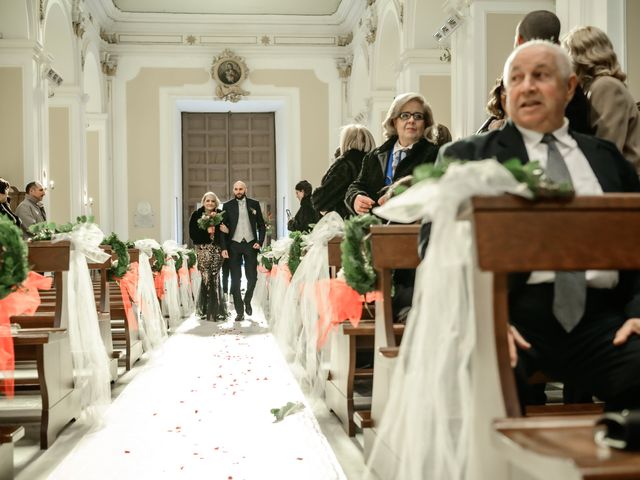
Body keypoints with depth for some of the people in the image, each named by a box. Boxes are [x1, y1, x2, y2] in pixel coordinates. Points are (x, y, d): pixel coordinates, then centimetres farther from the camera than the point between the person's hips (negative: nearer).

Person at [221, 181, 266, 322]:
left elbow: (261, 225, 9)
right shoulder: (227, 206, 6)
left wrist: (260, 242, -4)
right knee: (235, 279, 0)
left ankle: (247, 301, 30)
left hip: (250, 244, 1)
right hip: (234, 245, 0)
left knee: (252, 277, 2)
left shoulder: (254, 204, 7)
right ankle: (239, 311, 7)